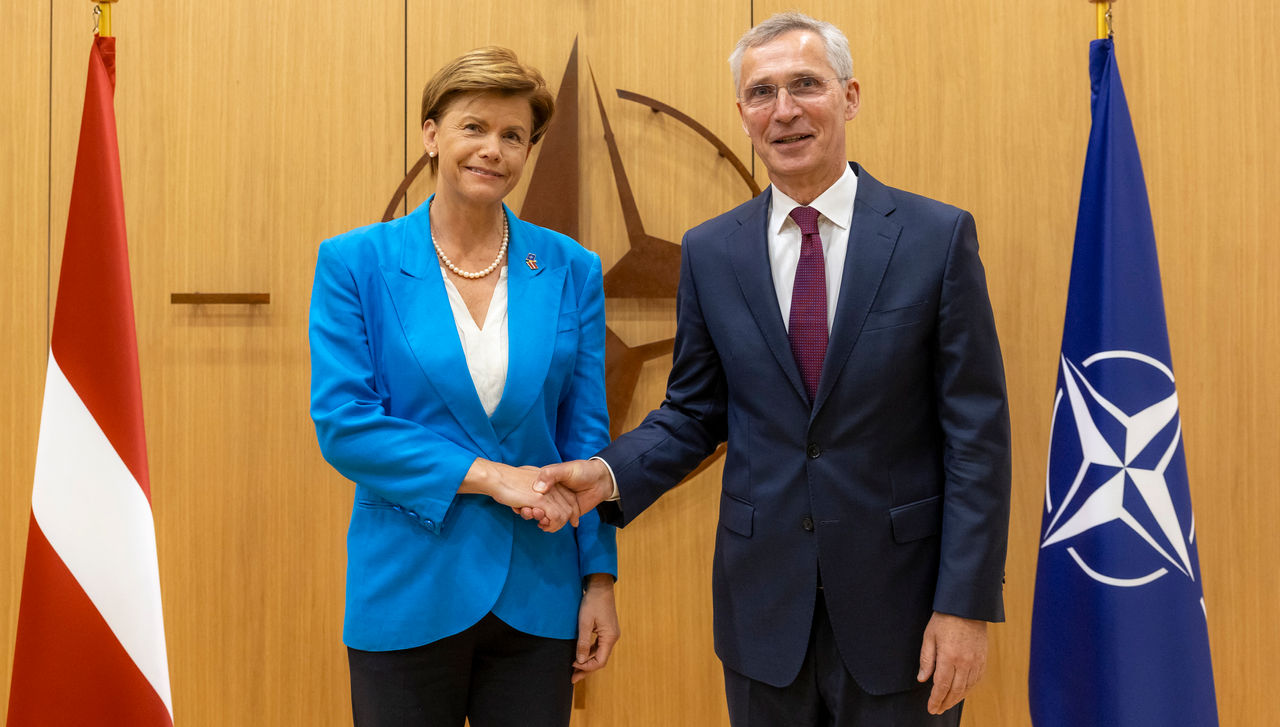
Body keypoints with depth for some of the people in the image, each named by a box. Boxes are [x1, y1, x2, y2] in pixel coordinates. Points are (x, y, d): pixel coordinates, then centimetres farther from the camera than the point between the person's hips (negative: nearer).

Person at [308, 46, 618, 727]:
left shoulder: (569, 270, 3)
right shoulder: (356, 262, -3)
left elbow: (586, 438, 3)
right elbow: (341, 422, -10)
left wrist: (599, 579, 0)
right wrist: (485, 474, -17)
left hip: (537, 597, 2)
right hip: (408, 595, -1)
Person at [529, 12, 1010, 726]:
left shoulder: (939, 236, -6)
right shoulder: (710, 251, 2)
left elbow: (977, 432, -7)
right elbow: (694, 412, 8)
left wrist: (966, 604, -10)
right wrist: (610, 472, -11)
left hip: (898, 600, -2)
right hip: (764, 605, 2)